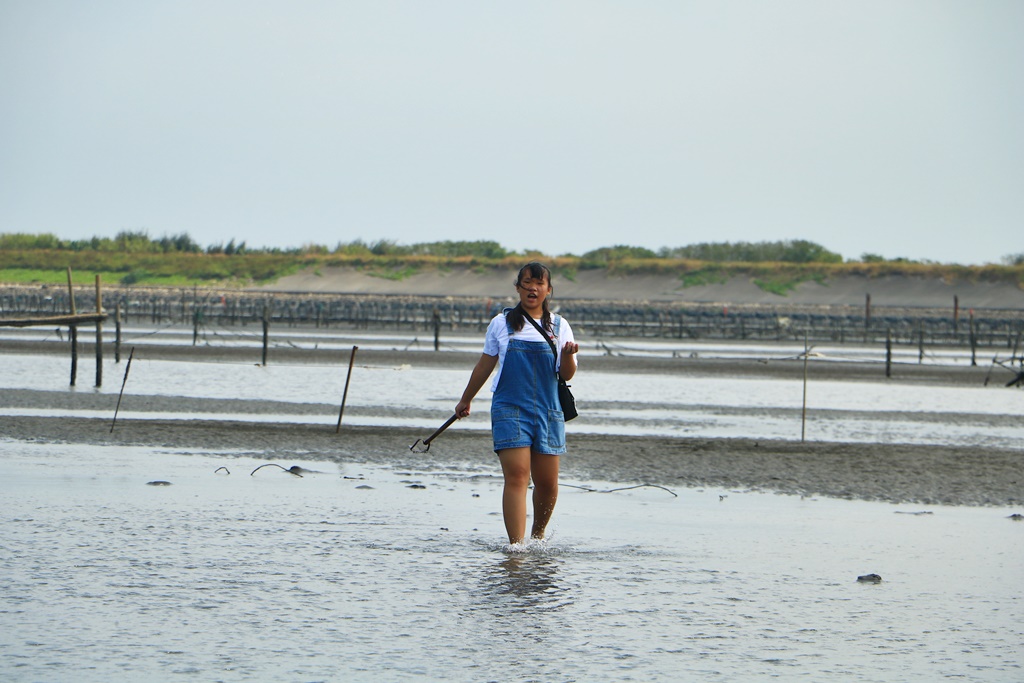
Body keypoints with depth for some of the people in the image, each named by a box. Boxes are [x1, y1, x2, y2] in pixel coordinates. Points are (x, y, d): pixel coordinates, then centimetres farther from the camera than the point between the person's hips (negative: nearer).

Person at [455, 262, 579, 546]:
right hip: (510, 409, -2)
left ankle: (538, 535, 29)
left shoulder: (559, 326, 8)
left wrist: (567, 356, -18)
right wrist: (465, 400, 24)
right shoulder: (502, 323, 6)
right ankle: (516, 546, -22)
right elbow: (485, 365, 17)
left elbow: (567, 375, 3)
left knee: (547, 483, 4)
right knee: (516, 475, -16)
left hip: (548, 411, 2)